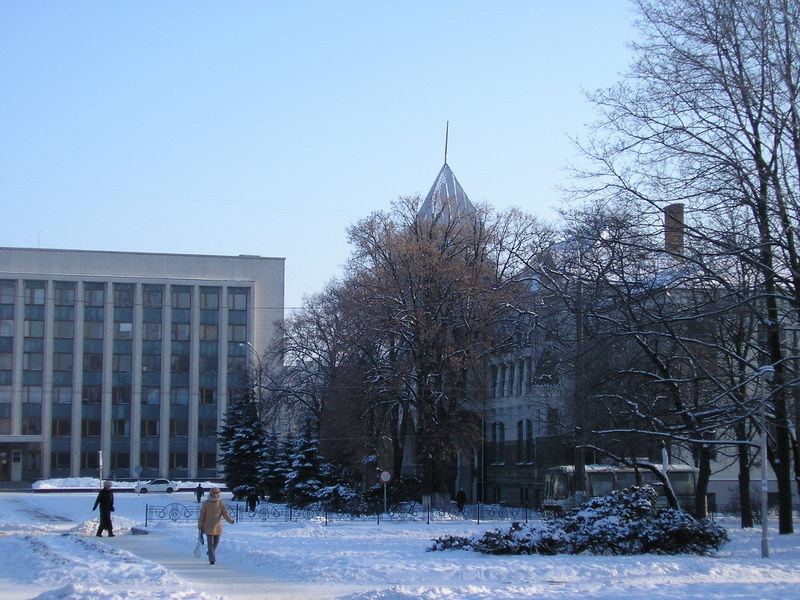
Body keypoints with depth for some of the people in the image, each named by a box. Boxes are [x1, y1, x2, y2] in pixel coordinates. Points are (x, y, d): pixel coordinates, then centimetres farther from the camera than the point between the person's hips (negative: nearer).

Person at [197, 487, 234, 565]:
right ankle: (212, 559, -8)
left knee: (216, 542, 12)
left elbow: (225, 513, -5)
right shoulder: (206, 503, -5)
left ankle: (210, 552, 40)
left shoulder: (221, 503, 1)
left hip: (217, 526, 3)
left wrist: (230, 520, -24)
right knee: (210, 542, -9)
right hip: (208, 526, -3)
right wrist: (200, 526, -3)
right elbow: (202, 515, -1)